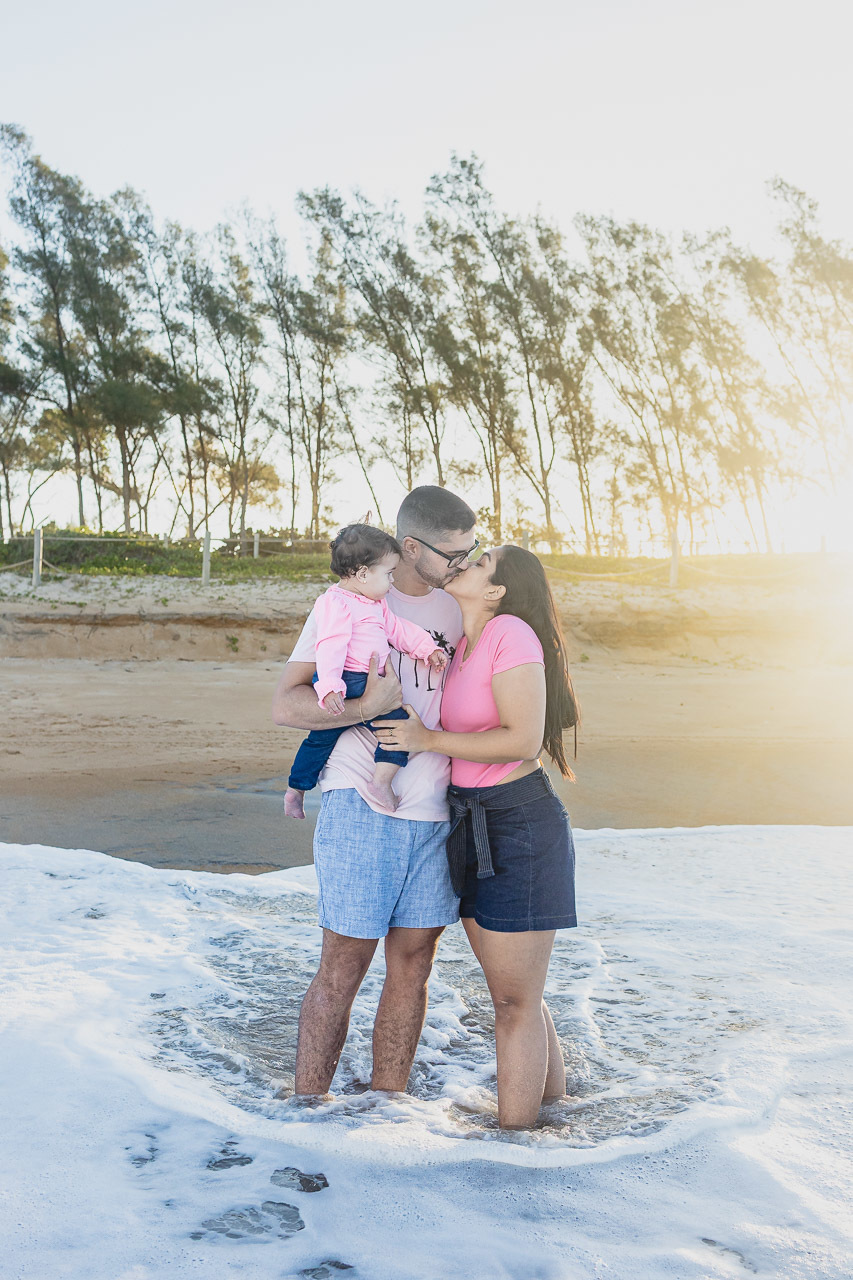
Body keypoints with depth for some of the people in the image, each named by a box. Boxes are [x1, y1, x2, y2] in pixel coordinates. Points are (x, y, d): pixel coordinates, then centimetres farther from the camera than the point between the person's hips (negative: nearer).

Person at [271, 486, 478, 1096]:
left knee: (413, 963, 9)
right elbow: (286, 704, -9)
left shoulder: (454, 606, 12)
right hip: (363, 809, -5)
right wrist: (365, 707, -22)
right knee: (344, 966, 0)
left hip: (436, 812, 5)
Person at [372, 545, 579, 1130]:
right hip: (473, 827, 9)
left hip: (521, 827, -9)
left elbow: (523, 739, -23)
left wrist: (429, 739, -17)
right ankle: (556, 1102, 36)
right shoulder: (461, 644, 9)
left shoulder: (512, 633, -16)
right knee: (518, 993, 19)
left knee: (515, 1003, 1)